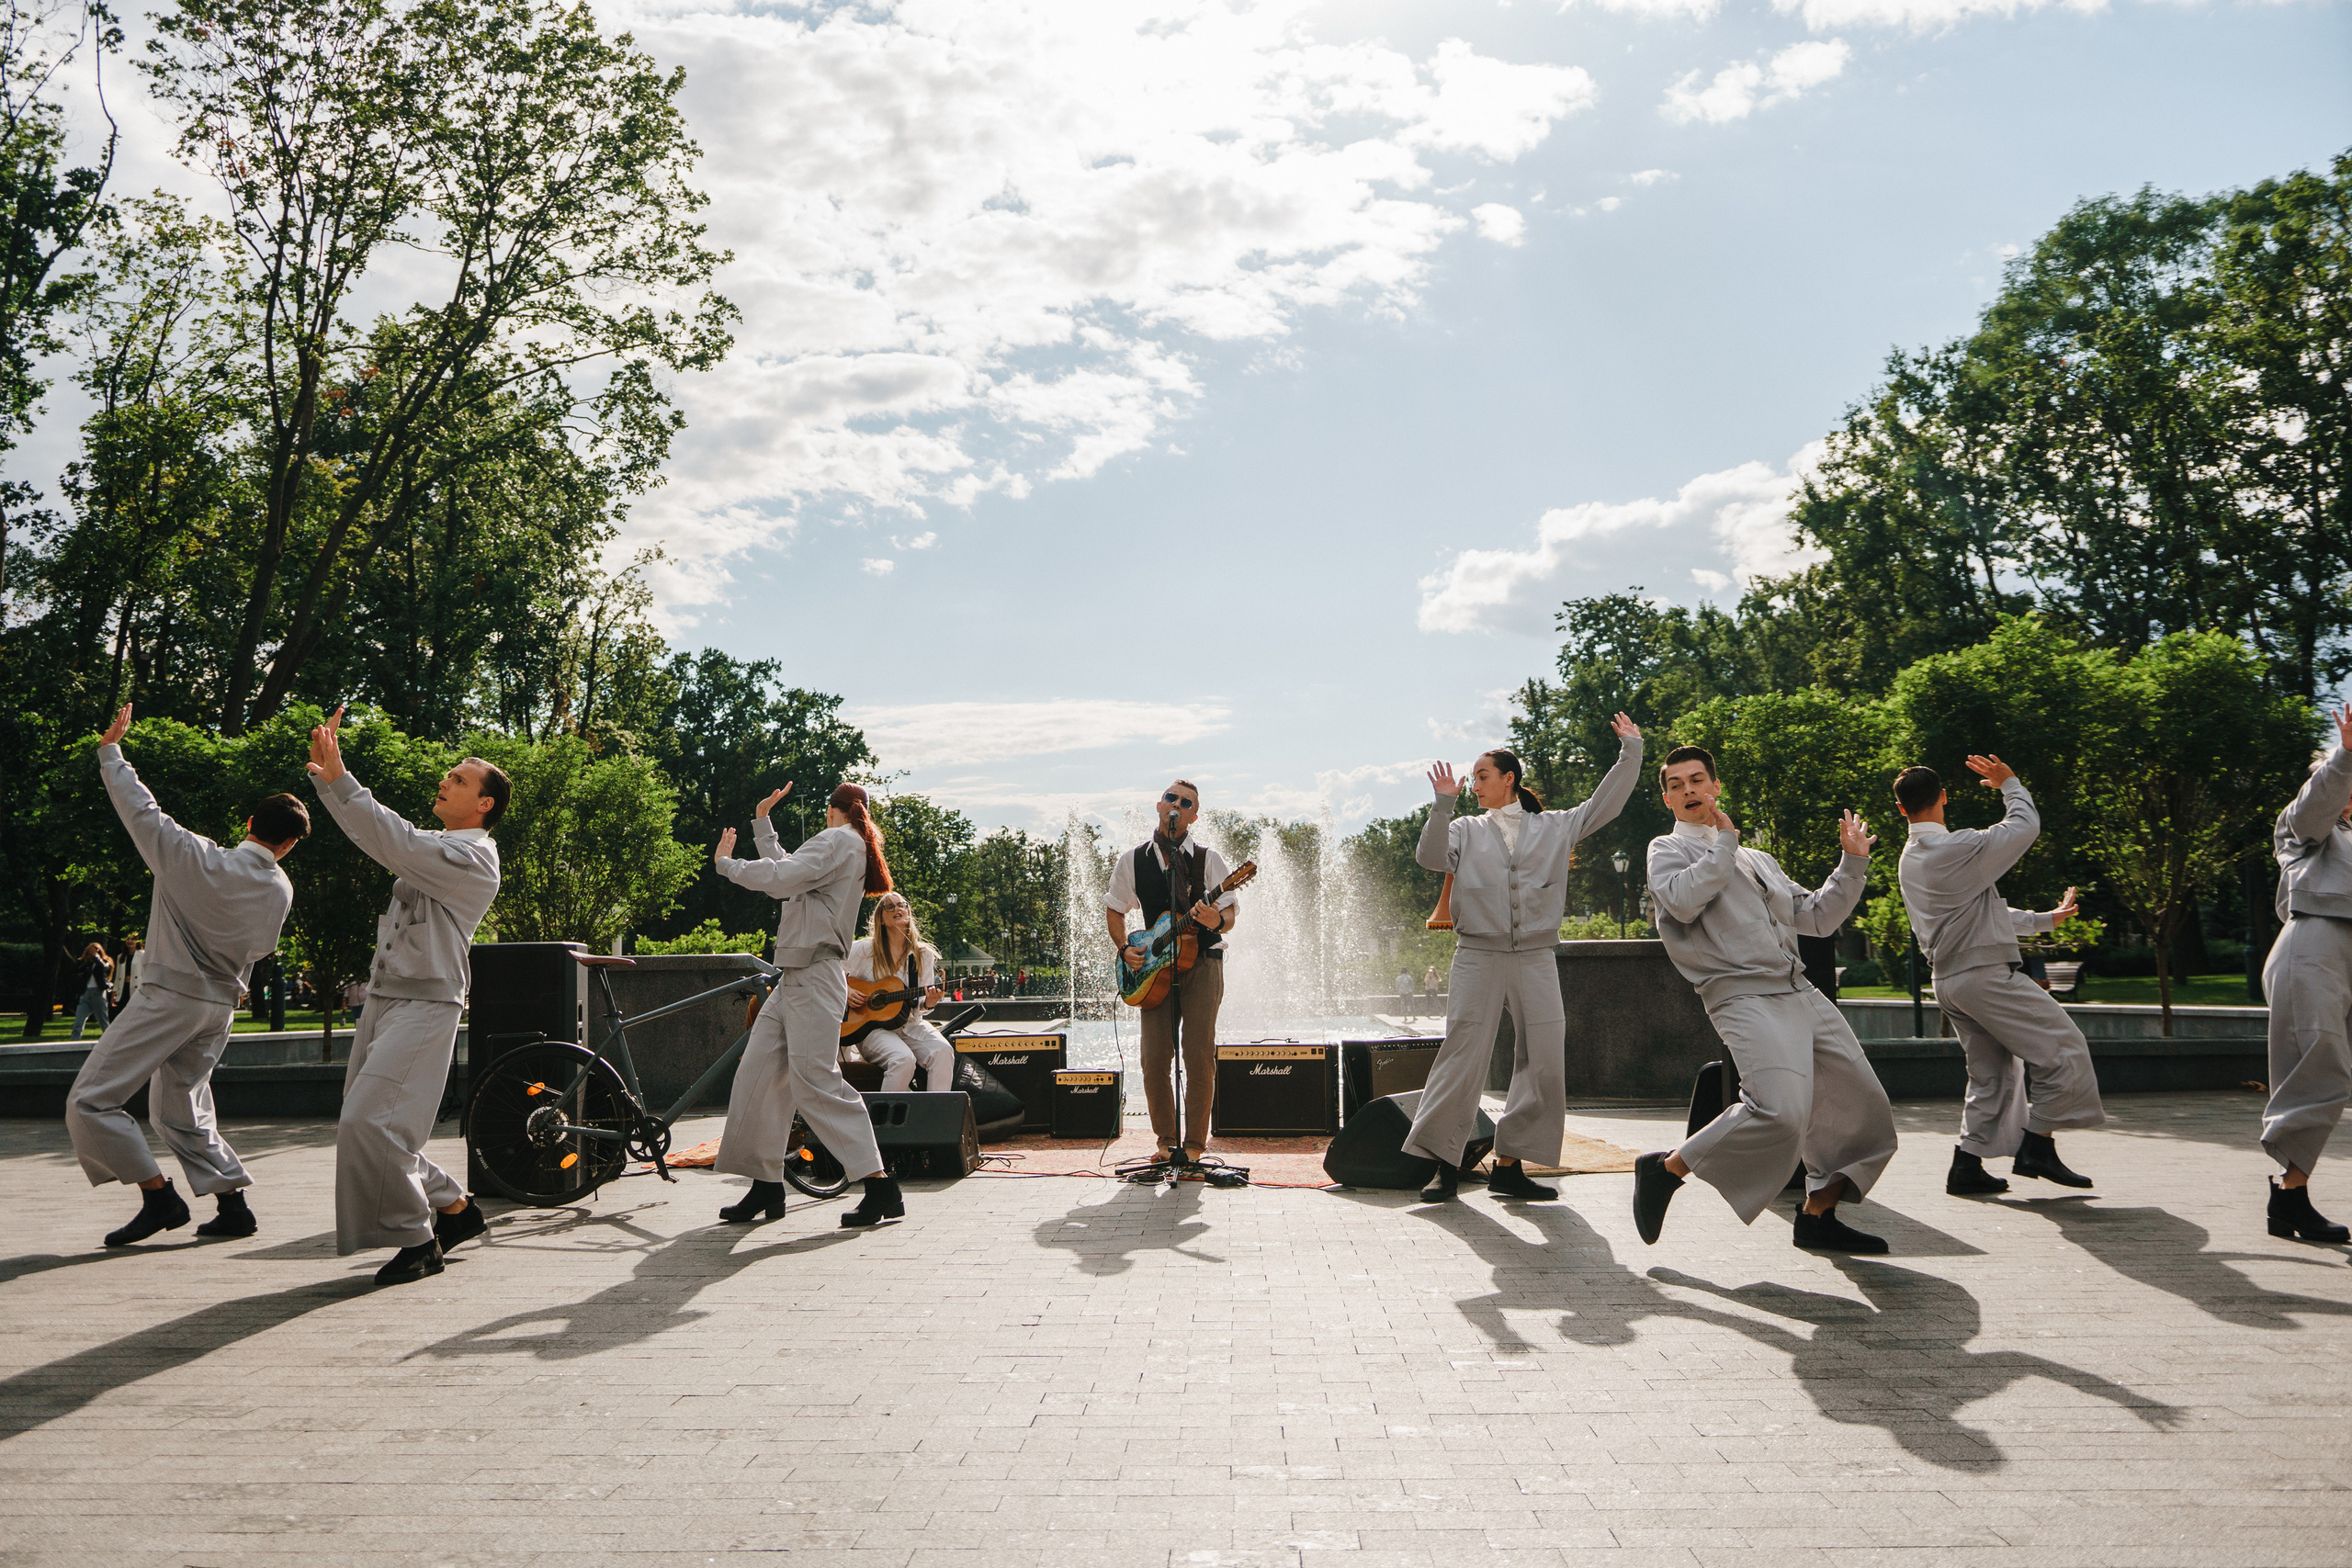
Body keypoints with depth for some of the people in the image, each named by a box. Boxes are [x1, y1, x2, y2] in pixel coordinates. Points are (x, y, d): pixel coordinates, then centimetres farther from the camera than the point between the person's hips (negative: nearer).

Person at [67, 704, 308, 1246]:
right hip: (221, 1005, 6)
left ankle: (159, 1197, -2)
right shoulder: (280, 891, -3)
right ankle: (233, 1205, 13)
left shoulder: (197, 859, -17)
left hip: (171, 996, -6)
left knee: (90, 1103, 2)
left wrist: (110, 750, 6)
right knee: (181, 1109, 19)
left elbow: (140, 808, -9)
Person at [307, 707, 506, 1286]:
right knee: (364, 1124, 11)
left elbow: (396, 843, -23)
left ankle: (416, 1239, -2)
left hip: (425, 1005, -10)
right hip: (384, 998, 10)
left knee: (368, 1120, -17)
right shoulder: (436, 846, 18)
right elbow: (376, 834, 19)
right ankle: (455, 1207, 24)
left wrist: (340, 778, -23)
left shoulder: (474, 857, -12)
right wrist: (327, 776, 5)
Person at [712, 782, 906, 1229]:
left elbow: (779, 879, -20)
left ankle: (881, 1187, -13)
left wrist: (725, 863, -5)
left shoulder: (838, 840, -7)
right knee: (758, 1075, 7)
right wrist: (761, 821, 38)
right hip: (794, 979, 10)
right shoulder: (853, 848, 22)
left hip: (814, 978, -10)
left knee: (816, 1082, -14)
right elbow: (786, 871, 31)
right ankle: (767, 1185, 11)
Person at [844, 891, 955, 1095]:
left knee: (943, 1051, -28)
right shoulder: (865, 949, -1)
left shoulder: (924, 954, 7)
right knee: (903, 1059, -34)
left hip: (911, 1025, 3)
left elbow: (919, 1003, 8)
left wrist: (928, 1003, -15)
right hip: (871, 1026, -3)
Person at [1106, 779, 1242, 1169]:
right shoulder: (1132, 861, 8)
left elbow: (1231, 911, 2)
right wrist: (1124, 949, 3)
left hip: (1202, 962, -2)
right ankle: (1167, 1139, 12)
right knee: (1155, 1058, -4)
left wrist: (1217, 921, -21)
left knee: (1199, 1056, -8)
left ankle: (1194, 1144, 2)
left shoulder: (1208, 859, 3)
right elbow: (1114, 908, 18)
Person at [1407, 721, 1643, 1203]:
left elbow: (1605, 804, 13)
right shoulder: (1467, 830, 11)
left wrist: (1630, 752, 8)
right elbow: (1431, 856, -4)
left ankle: (1509, 1165, 7)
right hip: (1478, 958, -1)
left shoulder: (1555, 827, 13)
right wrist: (1442, 804, -13)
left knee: (1544, 1063, -3)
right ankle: (1446, 1163, 3)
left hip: (1536, 960, 2)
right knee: (1463, 1057, -6)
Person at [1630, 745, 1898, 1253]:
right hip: (1746, 997, -7)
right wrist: (1725, 841, -5)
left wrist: (1852, 865, 17)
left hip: (1804, 995, 8)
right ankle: (1665, 1169, -11)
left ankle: (1817, 1215, 21)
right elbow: (1684, 901, -15)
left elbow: (1817, 917, 26)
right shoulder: (1668, 849, 7)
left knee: (1864, 1109, 6)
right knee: (1780, 1111, -27)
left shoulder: (1757, 860, 27)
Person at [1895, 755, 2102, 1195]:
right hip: (1985, 974, -9)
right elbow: (2025, 826, -5)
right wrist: (2009, 783, 12)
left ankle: (1967, 1166, 12)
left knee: (1991, 1072, 15)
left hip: (1949, 979, 9)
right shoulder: (1959, 847, -17)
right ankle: (2036, 1145, 2)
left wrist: (2043, 920, 27)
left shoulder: (1910, 859, 12)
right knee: (2063, 1048, 0)